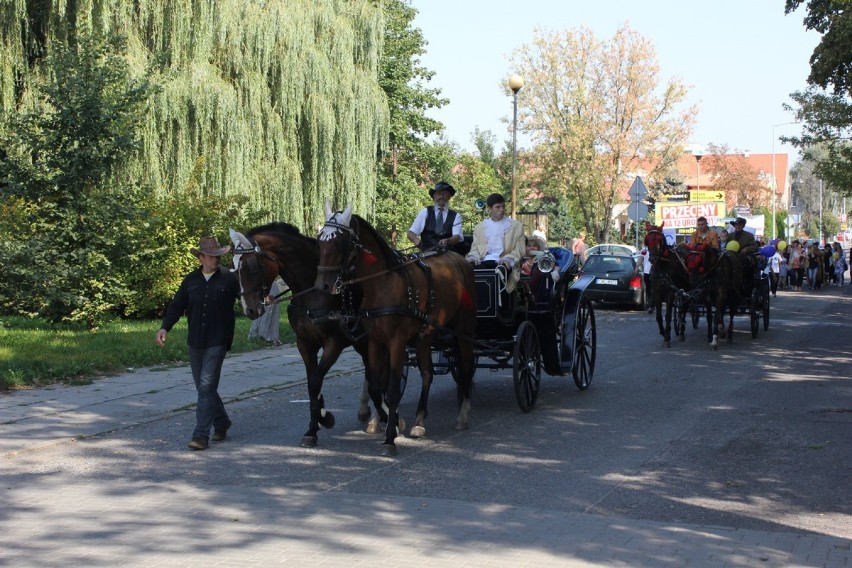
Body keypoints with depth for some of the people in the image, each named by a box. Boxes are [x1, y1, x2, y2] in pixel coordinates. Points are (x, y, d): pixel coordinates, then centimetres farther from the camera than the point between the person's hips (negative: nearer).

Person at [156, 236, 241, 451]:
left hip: (217, 342, -5)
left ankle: (201, 435, -8)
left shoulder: (229, 278, -3)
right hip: (195, 342, 5)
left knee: (206, 387, -10)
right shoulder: (191, 280, 8)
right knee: (204, 387, 13)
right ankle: (221, 423, 32)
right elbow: (177, 305, 8)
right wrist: (165, 327, -5)